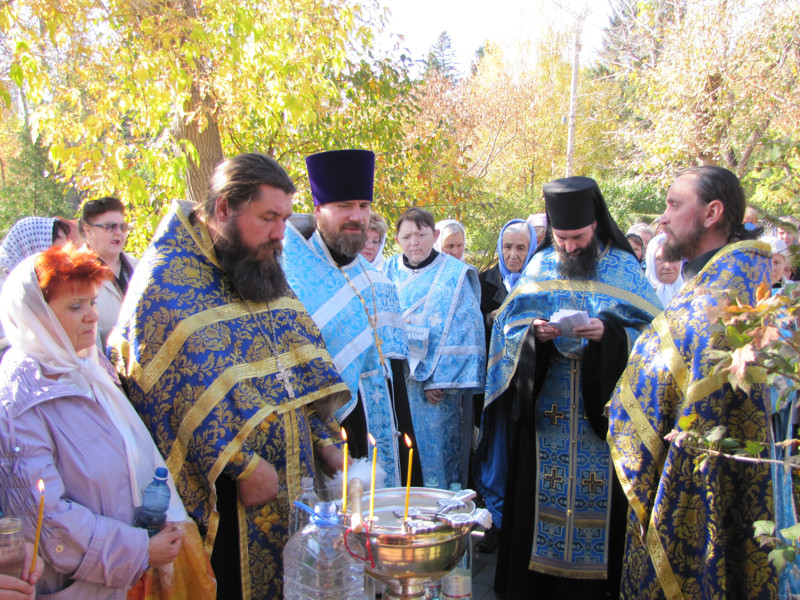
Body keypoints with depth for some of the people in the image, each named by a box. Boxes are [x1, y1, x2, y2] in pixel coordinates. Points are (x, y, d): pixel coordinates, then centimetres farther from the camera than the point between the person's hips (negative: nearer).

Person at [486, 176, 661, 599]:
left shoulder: (623, 267, 2)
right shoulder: (540, 266, 8)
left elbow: (650, 330, -3)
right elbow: (508, 324, 7)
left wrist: (608, 331, -21)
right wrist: (533, 331, -14)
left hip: (603, 404, -2)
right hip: (545, 404, 2)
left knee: (597, 492, 2)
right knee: (541, 488, 6)